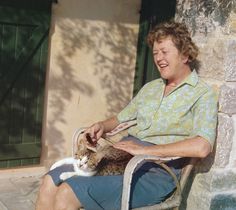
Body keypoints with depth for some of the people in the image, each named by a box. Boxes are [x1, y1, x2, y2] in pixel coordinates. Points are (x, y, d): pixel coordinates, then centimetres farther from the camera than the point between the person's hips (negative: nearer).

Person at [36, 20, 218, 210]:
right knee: (51, 181, -8)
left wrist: (145, 149, -22)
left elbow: (202, 147, -20)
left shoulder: (203, 94, -4)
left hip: (156, 172, -7)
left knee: (66, 194, -21)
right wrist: (103, 126, 5)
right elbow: (121, 118, 29)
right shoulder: (150, 88, 20)